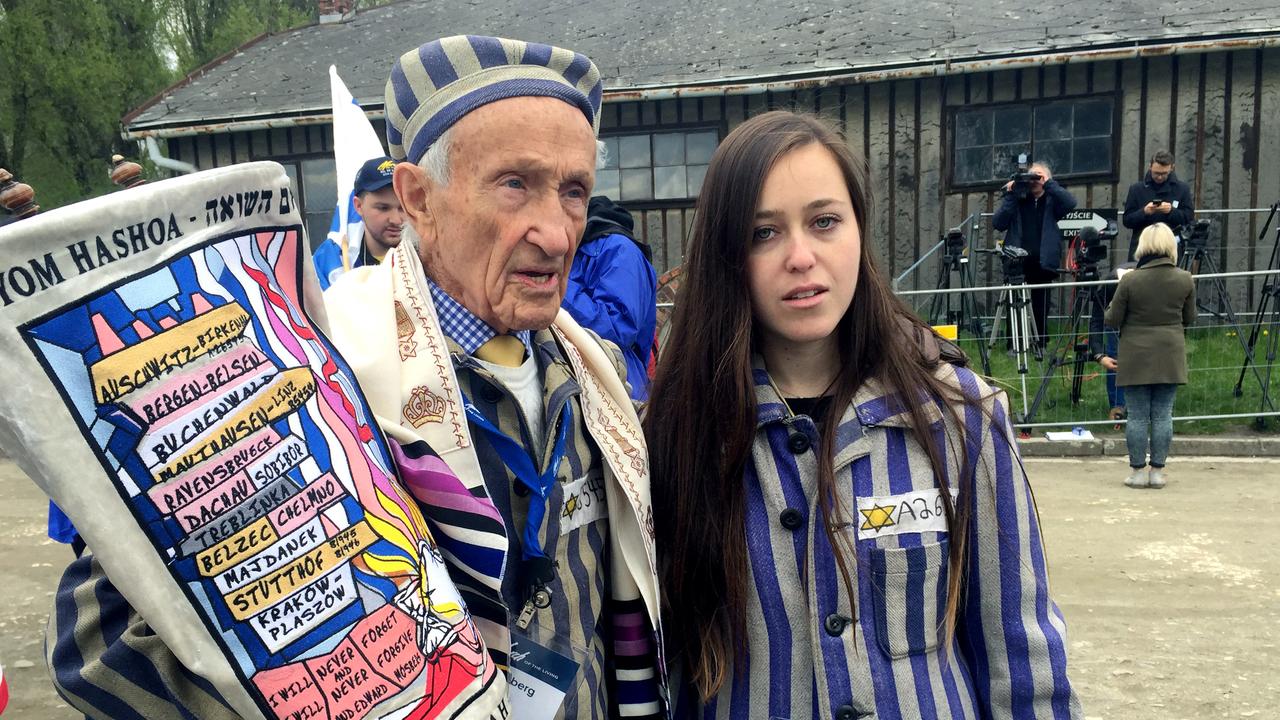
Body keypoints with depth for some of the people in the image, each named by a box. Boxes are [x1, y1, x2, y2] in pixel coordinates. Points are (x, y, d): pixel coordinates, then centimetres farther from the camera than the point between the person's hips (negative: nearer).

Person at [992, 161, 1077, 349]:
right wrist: (1010, 196, -7)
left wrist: (1049, 184, -12)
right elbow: (997, 223, -2)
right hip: (1016, 262, 0)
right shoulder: (1017, 199, 9)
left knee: (1041, 308, 2)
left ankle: (1041, 346, 11)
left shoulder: (1052, 200, 8)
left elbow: (1071, 203, -13)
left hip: (1043, 263, 0)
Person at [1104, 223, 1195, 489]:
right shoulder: (1185, 279, -3)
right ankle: (1157, 471, 13)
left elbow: (1112, 320, -6)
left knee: (1137, 416, 4)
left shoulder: (1130, 280, -12)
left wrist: (1112, 305, 14)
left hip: (1136, 357, -2)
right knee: (1163, 415, 8)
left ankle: (1138, 472, 10)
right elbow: (1189, 318, 9)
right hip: (1170, 358, 2)